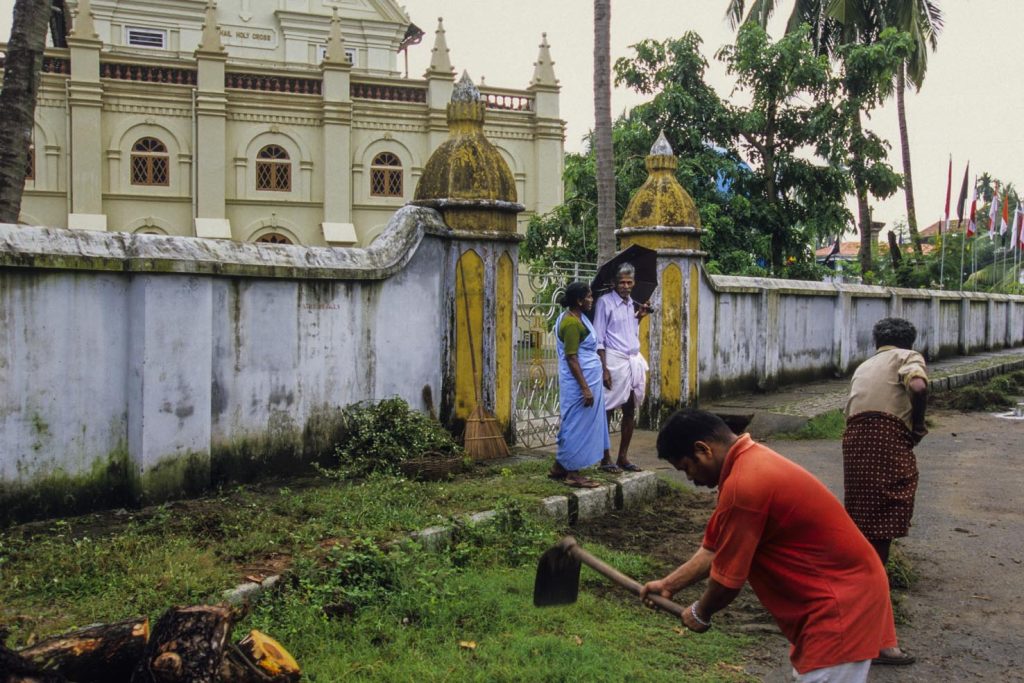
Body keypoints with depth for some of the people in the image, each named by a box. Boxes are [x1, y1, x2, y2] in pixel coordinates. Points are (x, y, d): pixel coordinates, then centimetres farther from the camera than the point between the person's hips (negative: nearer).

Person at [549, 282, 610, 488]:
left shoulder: (577, 317, 12)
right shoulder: (571, 323, -20)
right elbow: (571, 358, -22)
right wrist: (585, 388, -23)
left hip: (587, 380, 10)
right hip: (579, 382, -10)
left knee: (573, 425, 15)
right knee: (578, 425, -3)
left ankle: (560, 467, 23)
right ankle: (572, 473, 5)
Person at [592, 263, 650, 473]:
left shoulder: (632, 304, 14)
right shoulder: (605, 302, -6)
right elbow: (599, 339, -10)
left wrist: (639, 318, 5)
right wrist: (604, 368, -15)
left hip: (634, 360, 7)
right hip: (614, 360, -7)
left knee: (630, 410, 8)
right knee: (607, 410, 0)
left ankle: (623, 457, 17)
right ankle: (606, 459, 7)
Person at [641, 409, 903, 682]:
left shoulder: (742, 485, -26)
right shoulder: (750, 461, 6)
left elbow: (728, 578, -16)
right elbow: (714, 548, 15)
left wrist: (700, 613, 3)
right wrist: (669, 584, 17)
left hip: (842, 602, -10)